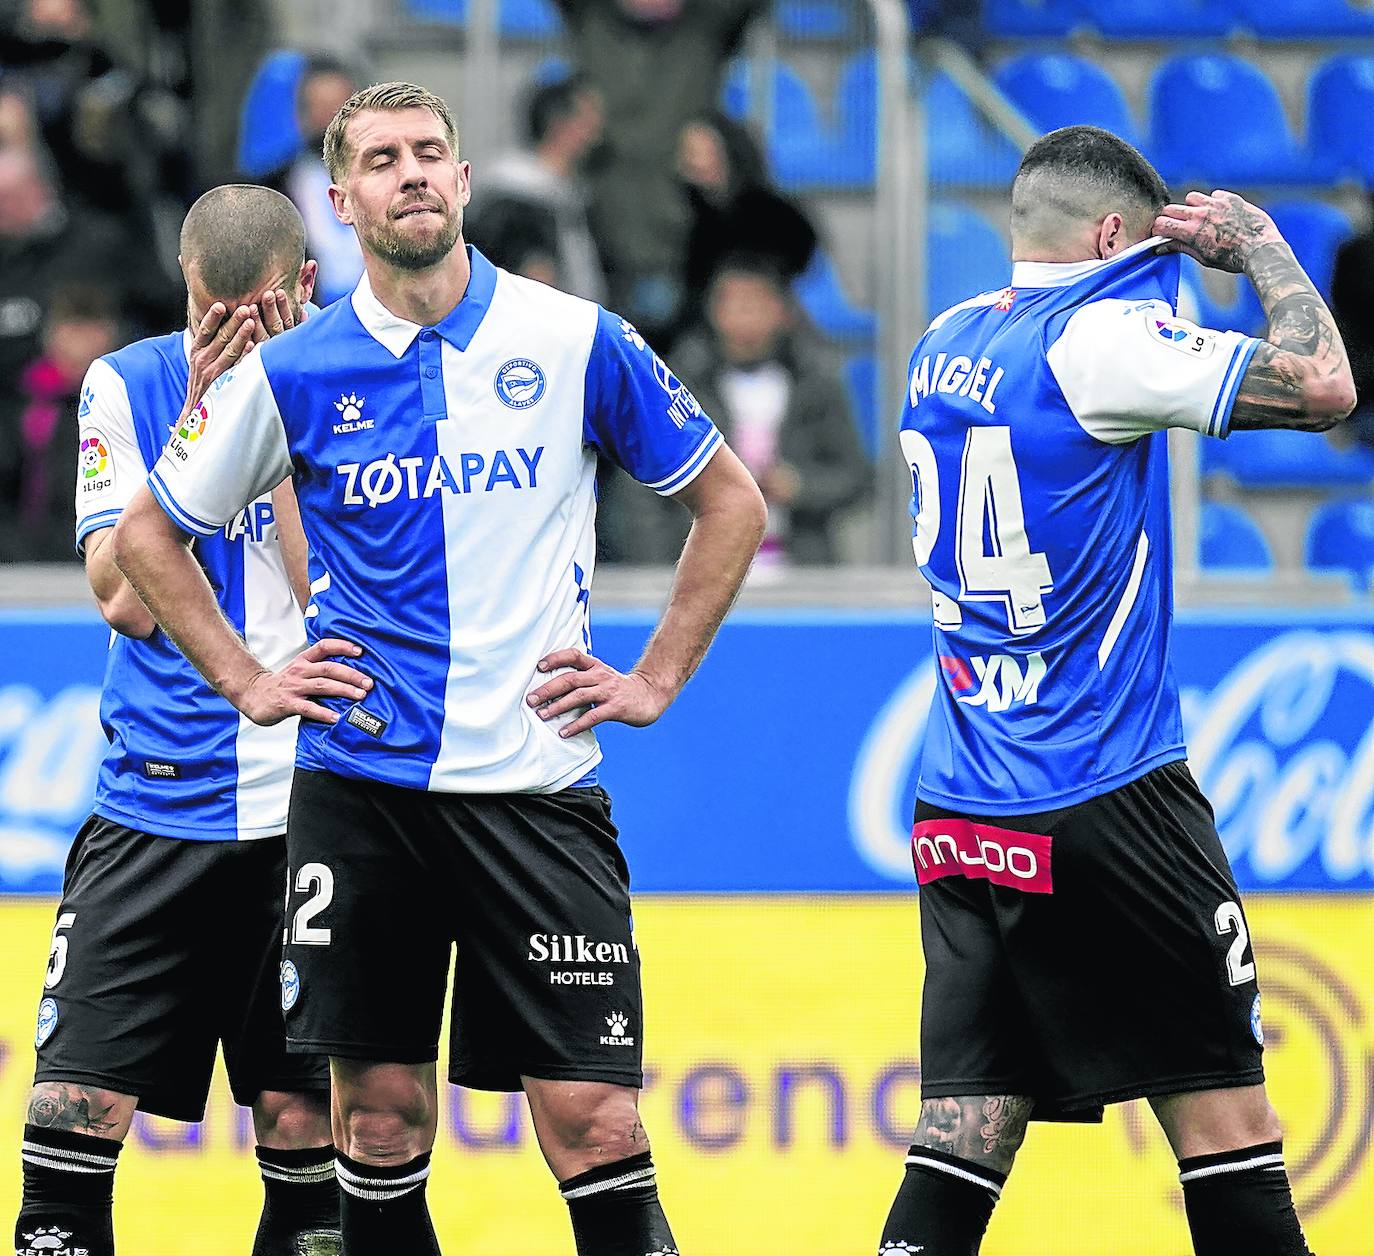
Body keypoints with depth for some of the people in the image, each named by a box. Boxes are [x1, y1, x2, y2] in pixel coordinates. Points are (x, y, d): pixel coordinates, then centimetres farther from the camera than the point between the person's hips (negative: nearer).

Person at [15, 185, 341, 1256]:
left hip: (305, 799, -1)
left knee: (304, 1114, 1)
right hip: (153, 801, 1)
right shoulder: (126, 388, 2)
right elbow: (127, 598, -8)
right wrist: (204, 416, -13)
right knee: (77, 1100, -6)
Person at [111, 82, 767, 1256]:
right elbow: (149, 534, 16)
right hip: (358, 792, 2)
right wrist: (247, 683, 7)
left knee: (593, 1123, -8)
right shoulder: (294, 375, 3)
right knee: (380, 1115, 4)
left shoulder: (578, 343, 0)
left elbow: (732, 503, 11)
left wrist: (657, 681, 5)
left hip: (537, 786, -1)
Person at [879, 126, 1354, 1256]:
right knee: (1222, 1111, -1)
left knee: (969, 1128, 3)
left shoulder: (945, 344, 12)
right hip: (1103, 796, -7)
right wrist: (1258, 241, 0)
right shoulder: (1094, 338, -11)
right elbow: (1321, 389, -15)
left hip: (961, 814, 7)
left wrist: (1180, 250, 20)